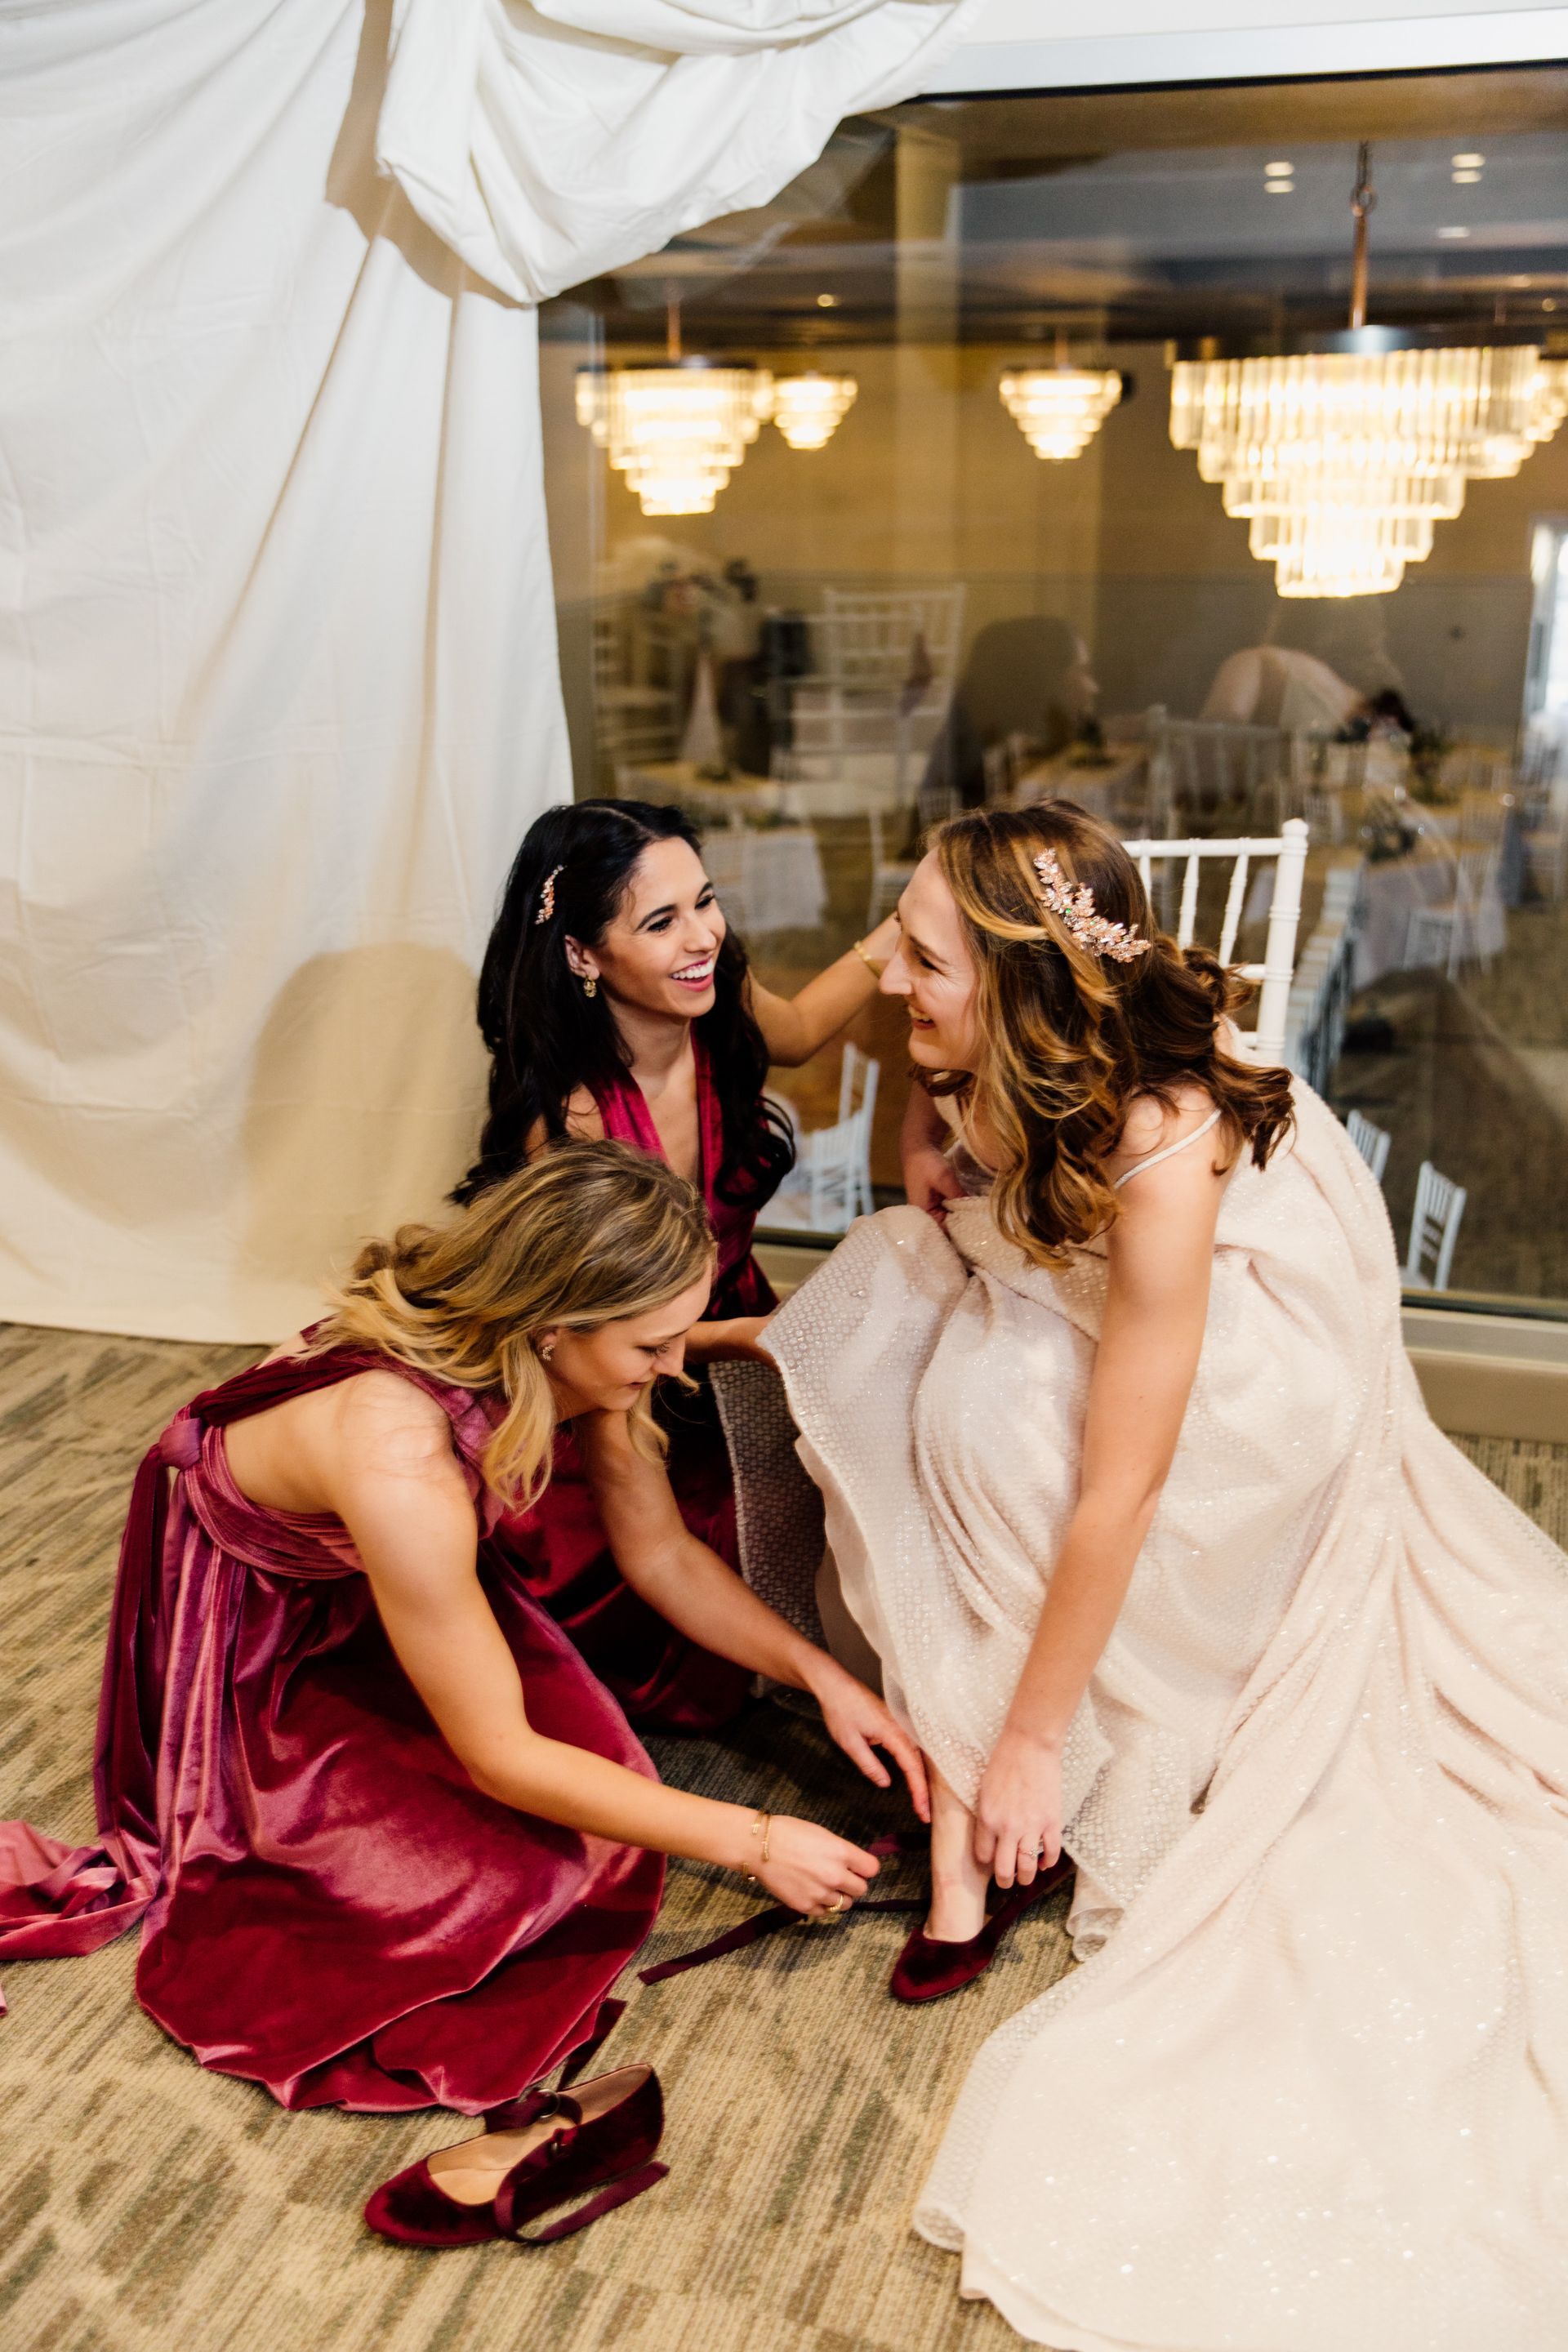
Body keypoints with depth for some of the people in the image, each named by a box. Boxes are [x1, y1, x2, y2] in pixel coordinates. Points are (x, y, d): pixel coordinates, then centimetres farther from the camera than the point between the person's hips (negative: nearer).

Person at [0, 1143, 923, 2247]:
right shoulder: (398, 1458, -42)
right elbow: (500, 1758, -32)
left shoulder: (569, 1360, -20)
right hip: (246, 1642, -7)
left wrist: (820, 1671, -13)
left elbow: (663, 1555, -3)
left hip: (388, 1579, 7)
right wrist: (753, 1842, -26)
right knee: (536, 1857, -22)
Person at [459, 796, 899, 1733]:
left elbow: (795, 1030, 14)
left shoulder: (722, 1015, -12)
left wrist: (912, 920, 4)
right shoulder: (567, 1115, -28)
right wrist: (742, 1338, -27)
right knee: (695, 1675, -12)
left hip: (733, 1343, 6)